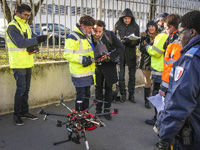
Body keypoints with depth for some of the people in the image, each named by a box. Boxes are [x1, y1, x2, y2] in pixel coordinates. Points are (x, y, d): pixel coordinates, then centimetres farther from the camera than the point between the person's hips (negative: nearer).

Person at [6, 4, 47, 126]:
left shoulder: (26, 26, 16)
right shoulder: (12, 26, -10)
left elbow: (33, 39, 16)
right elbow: (20, 43, -22)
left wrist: (33, 47, -6)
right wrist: (37, 40, -28)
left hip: (28, 63, 8)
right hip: (18, 64, -8)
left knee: (26, 89, 13)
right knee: (21, 89, -6)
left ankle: (25, 111, 25)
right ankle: (17, 114, 6)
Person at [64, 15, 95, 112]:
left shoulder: (87, 36, 17)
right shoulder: (73, 37, -12)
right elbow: (67, 54, -18)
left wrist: (91, 58, 15)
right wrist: (81, 59, -24)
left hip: (88, 72, 9)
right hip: (79, 74, -9)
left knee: (87, 95, 15)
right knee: (81, 96, -3)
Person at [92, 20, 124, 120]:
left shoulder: (110, 35, -15)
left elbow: (121, 47, -13)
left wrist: (110, 56, -23)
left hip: (109, 65, -1)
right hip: (97, 66, 1)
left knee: (108, 88, 8)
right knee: (98, 88, 11)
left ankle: (107, 110, 21)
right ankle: (98, 110, 23)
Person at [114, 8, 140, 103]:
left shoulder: (135, 27, 3)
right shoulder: (118, 26, 2)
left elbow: (137, 41, 0)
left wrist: (130, 41, -20)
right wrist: (122, 41, -15)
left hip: (131, 53, 1)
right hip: (120, 53, 0)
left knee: (132, 75, 7)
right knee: (121, 76, 4)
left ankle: (131, 94, 19)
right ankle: (123, 94, 17)